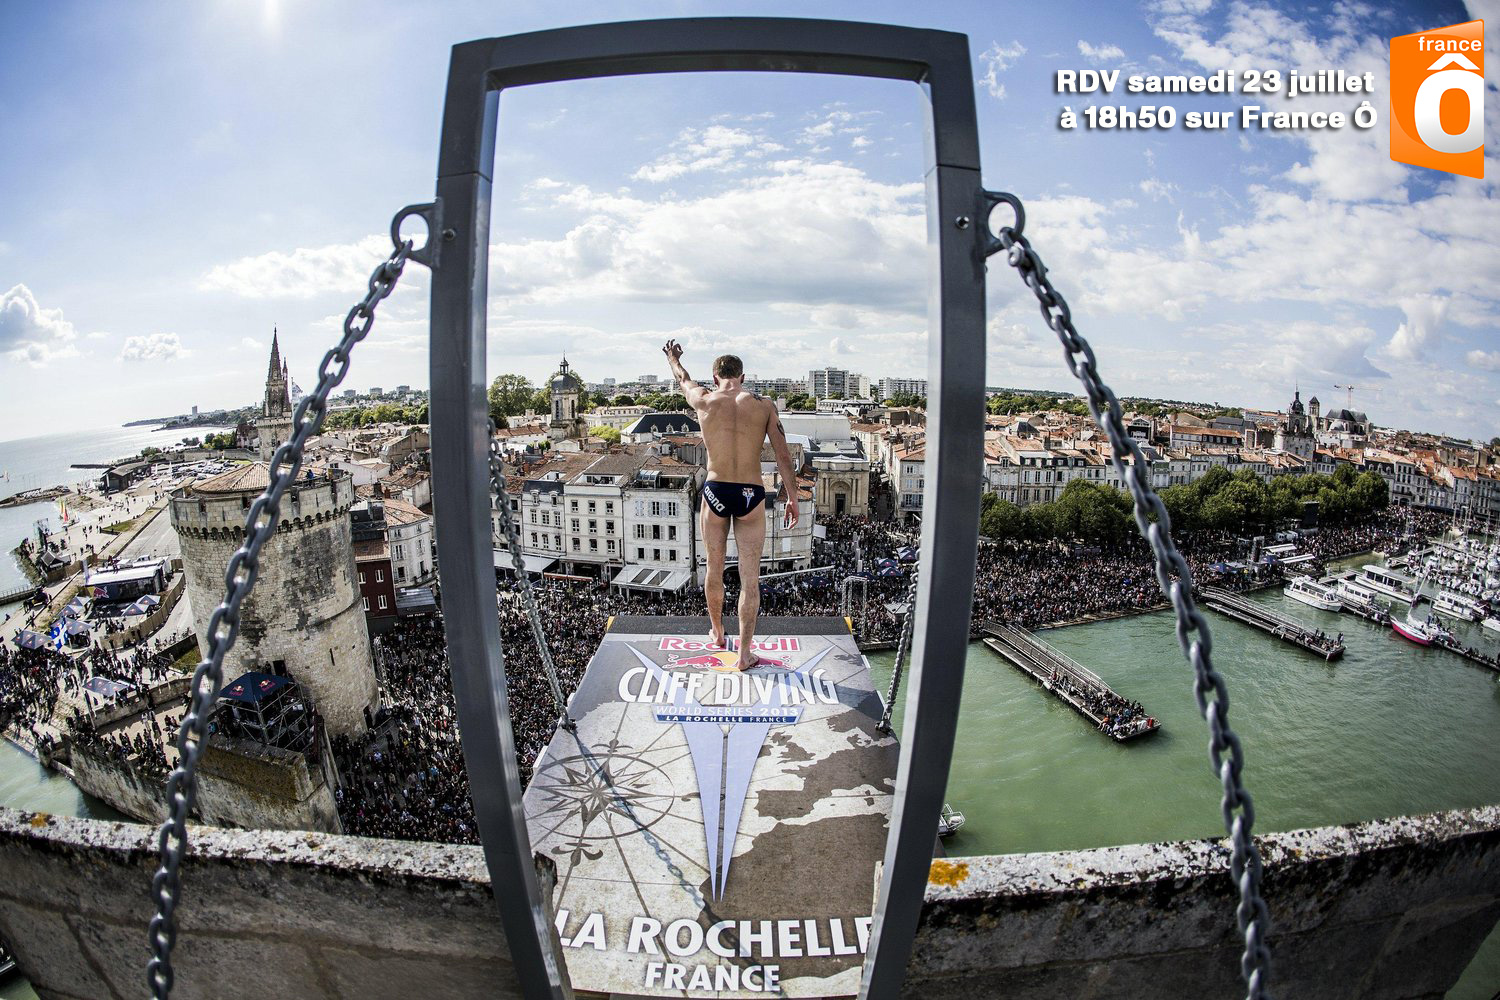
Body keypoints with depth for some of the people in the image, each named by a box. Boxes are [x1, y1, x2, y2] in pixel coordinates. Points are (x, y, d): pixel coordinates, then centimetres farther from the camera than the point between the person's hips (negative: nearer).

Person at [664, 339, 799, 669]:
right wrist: (792, 499, 3)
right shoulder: (764, 404, -2)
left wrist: (673, 360, 43)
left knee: (715, 570, 20)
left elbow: (684, 379, 21)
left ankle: (717, 634, 40)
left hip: (715, 493, 1)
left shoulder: (704, 400, -2)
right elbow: (783, 456, -4)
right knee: (750, 578, 6)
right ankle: (745, 653, 12)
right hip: (751, 495, -1)